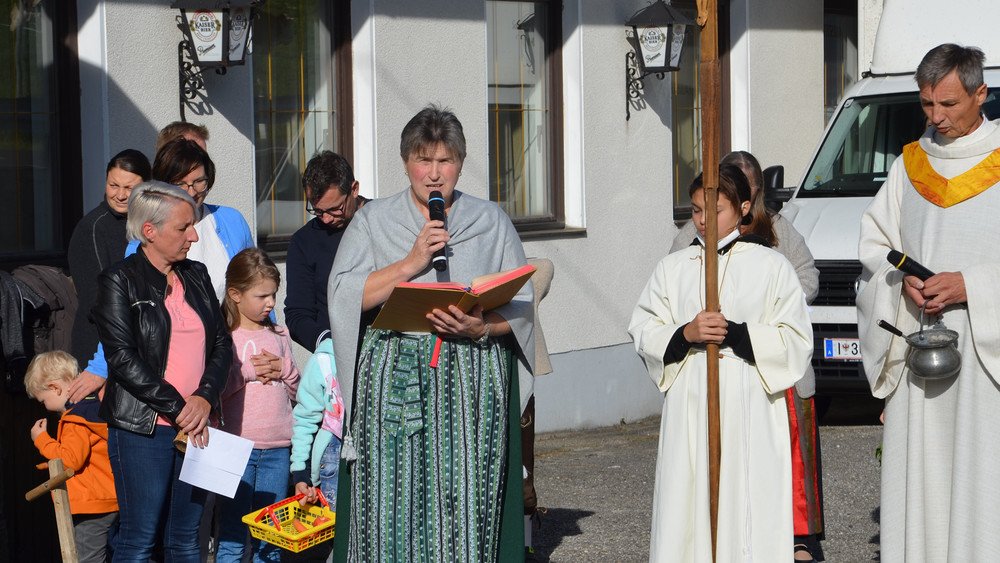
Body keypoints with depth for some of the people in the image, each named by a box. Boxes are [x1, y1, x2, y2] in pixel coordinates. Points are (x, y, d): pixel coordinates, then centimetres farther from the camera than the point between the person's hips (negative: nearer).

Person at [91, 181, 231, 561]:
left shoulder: (196, 276, 14)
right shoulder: (120, 280, -4)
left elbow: (222, 344, 11)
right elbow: (122, 358, -12)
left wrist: (205, 397, -7)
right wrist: (178, 410, -14)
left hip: (195, 427, 6)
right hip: (142, 429, -6)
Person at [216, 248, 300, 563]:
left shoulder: (278, 336, 14)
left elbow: (296, 392, 15)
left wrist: (283, 369, -3)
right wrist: (250, 370, -14)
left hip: (277, 449, 5)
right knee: (232, 537, -4)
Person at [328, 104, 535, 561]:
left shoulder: (492, 223, 13)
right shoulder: (373, 222, 12)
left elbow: (522, 306, 10)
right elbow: (343, 294, -1)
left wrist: (481, 328, -10)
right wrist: (412, 262, -9)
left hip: (473, 380, 0)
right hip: (394, 381, 0)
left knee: (466, 502, -8)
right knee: (394, 502, -9)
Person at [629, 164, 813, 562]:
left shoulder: (771, 267, 3)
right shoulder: (674, 268, 12)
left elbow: (796, 339, -1)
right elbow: (643, 332, 9)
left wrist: (736, 334, -13)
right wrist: (685, 335, -10)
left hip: (749, 410, -3)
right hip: (689, 406, 3)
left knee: (748, 498, -6)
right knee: (687, 497, -1)